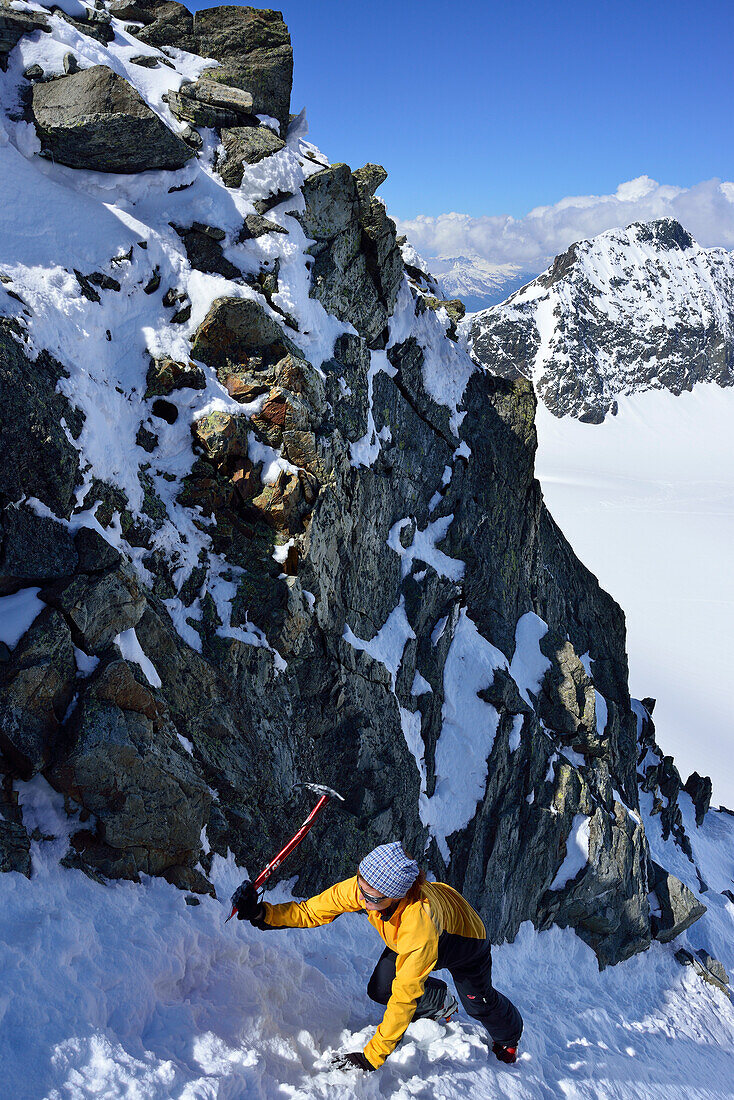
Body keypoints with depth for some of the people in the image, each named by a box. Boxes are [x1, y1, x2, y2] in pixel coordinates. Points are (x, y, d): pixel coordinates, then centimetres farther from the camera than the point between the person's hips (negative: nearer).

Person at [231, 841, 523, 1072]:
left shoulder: (419, 926, -49)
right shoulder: (367, 885, -36)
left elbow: (403, 998, -42)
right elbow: (313, 912, -25)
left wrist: (371, 1058, -38)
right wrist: (261, 913, -39)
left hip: (465, 938, -4)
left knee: (478, 1004, 17)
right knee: (380, 989, -7)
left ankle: (508, 1037, 54)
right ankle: (438, 1003, 24)